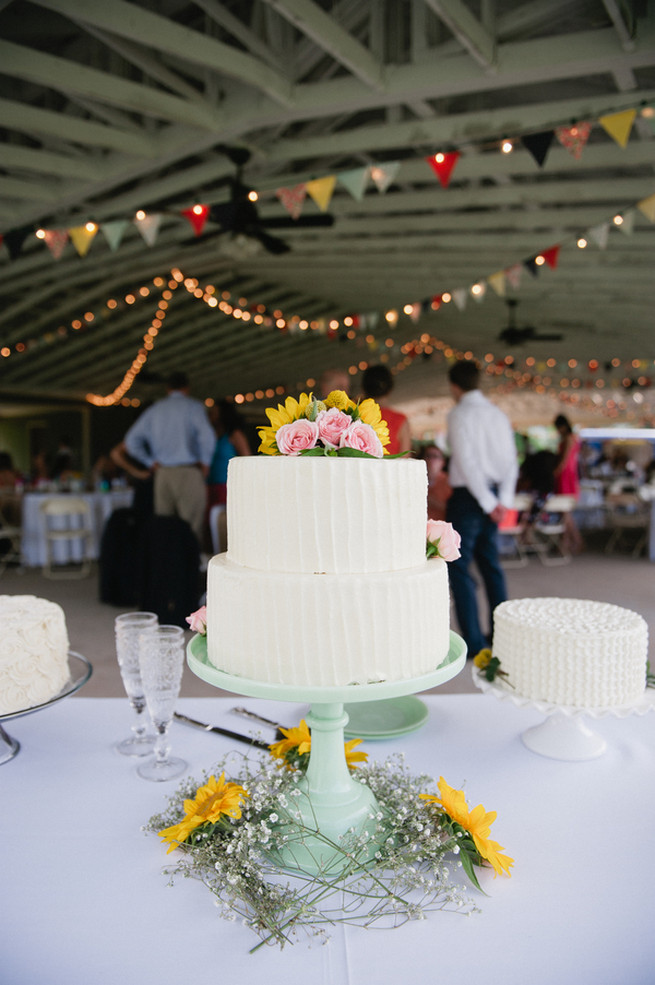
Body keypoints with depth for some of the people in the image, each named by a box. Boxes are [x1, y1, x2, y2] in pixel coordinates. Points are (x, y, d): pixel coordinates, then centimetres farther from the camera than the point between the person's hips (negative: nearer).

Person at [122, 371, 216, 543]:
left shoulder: (154, 410, 14)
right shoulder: (193, 406, 0)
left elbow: (131, 442, 10)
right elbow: (208, 437, -17)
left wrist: (151, 463, 13)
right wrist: (205, 462, -4)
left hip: (162, 474, 5)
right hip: (189, 472, -5)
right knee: (191, 528, -4)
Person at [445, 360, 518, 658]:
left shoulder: (459, 415, -10)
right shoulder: (498, 414, 11)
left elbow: (467, 462, -17)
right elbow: (511, 460, 5)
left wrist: (489, 502, -13)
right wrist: (504, 498, 0)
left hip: (467, 495, -7)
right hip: (493, 492, 7)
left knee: (460, 567, -2)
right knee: (490, 563, 16)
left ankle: (473, 642, -2)